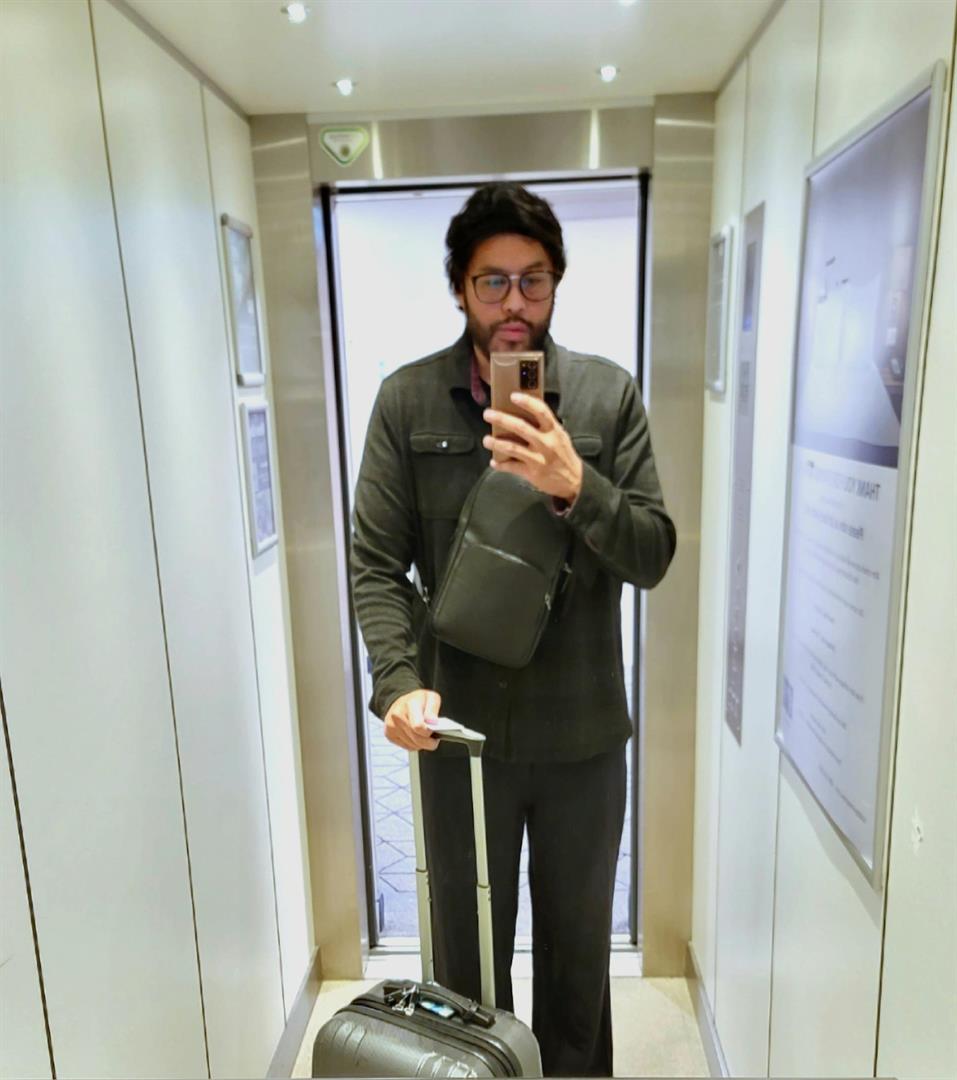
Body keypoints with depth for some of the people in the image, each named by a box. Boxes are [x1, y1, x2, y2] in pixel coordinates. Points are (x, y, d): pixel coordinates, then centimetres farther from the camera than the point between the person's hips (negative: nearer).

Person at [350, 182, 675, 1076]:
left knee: (578, 938, 22)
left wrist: (575, 486, -27)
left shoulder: (610, 395, -4)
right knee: (465, 945, 19)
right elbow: (376, 564, -7)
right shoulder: (406, 400, -4)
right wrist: (401, 683, -22)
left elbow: (653, 557, -8)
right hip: (461, 728, 0)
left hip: (583, 731, 1)